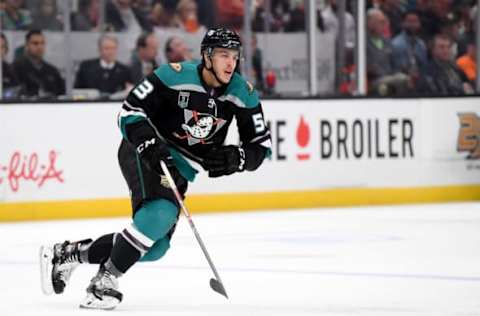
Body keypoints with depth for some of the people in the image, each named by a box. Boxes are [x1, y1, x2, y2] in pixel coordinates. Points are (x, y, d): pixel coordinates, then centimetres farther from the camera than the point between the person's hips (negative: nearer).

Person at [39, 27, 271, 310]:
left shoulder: (243, 94, -9)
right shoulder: (175, 76, -21)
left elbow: (261, 146, -3)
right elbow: (129, 111, -16)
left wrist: (236, 158, -23)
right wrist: (148, 143, -32)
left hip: (179, 169, 6)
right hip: (142, 152, -6)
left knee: (154, 248, 3)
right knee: (160, 212, -32)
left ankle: (67, 254, 17)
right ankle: (105, 280, -20)